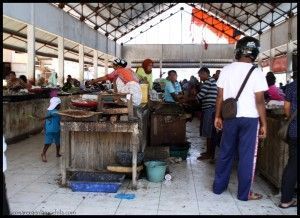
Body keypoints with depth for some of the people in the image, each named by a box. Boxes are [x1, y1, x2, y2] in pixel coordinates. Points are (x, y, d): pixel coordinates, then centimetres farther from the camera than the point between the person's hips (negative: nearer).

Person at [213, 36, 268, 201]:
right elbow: (259, 102, -11)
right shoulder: (256, 73, -10)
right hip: (250, 119, -3)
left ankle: (218, 186, 26)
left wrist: (217, 116, 12)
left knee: (225, 153, 15)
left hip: (230, 118, 4)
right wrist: (264, 124, -3)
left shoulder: (226, 70, 0)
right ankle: (244, 193, 16)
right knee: (247, 156, 6)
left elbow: (220, 96, 2)